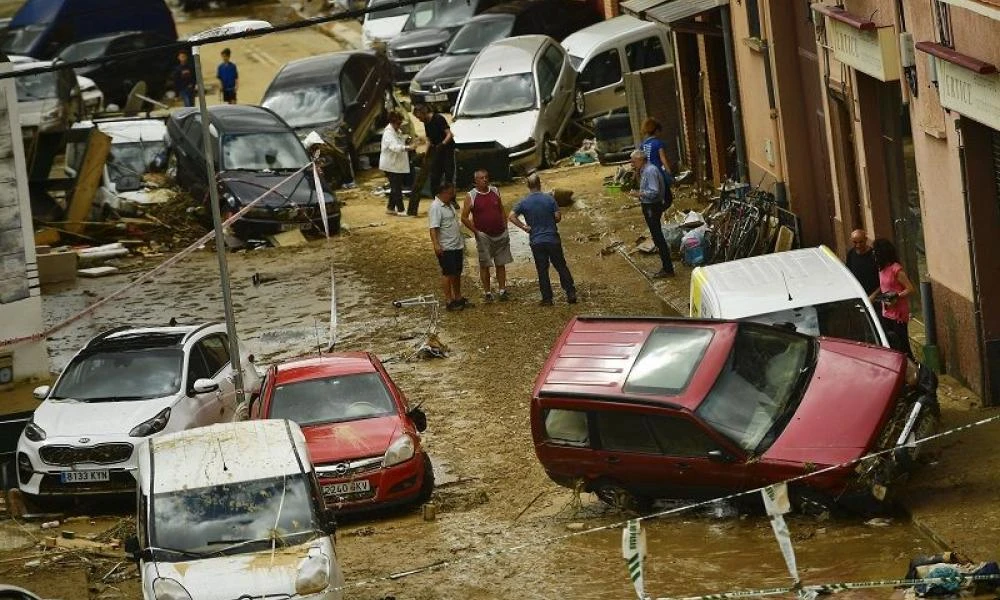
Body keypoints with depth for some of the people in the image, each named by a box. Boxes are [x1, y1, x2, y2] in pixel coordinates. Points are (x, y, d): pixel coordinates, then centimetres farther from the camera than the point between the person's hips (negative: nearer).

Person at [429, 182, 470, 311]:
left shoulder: (450, 204, 13)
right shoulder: (436, 207, -17)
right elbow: (433, 228, -24)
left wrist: (462, 242, 26)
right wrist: (436, 245, -34)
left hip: (457, 246, 9)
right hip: (445, 248, -9)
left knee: (457, 273, 16)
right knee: (448, 273, -4)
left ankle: (458, 298, 26)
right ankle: (449, 301, 2)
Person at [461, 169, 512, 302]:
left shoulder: (495, 191, 5)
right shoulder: (471, 196, -7)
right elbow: (464, 218, -5)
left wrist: (505, 228, 7)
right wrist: (476, 231, -8)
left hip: (501, 235, 3)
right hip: (484, 236, -3)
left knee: (501, 264, 6)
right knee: (485, 265, 1)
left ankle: (502, 290, 13)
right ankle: (487, 292, 8)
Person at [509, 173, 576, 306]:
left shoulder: (524, 202, -5)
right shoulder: (549, 199, -6)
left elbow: (511, 216, -14)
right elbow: (558, 217, -6)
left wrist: (524, 227, -6)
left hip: (536, 241, 0)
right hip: (553, 239, 0)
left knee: (542, 271, 6)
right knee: (561, 267, 10)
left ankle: (547, 298, 6)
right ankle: (571, 293, 9)